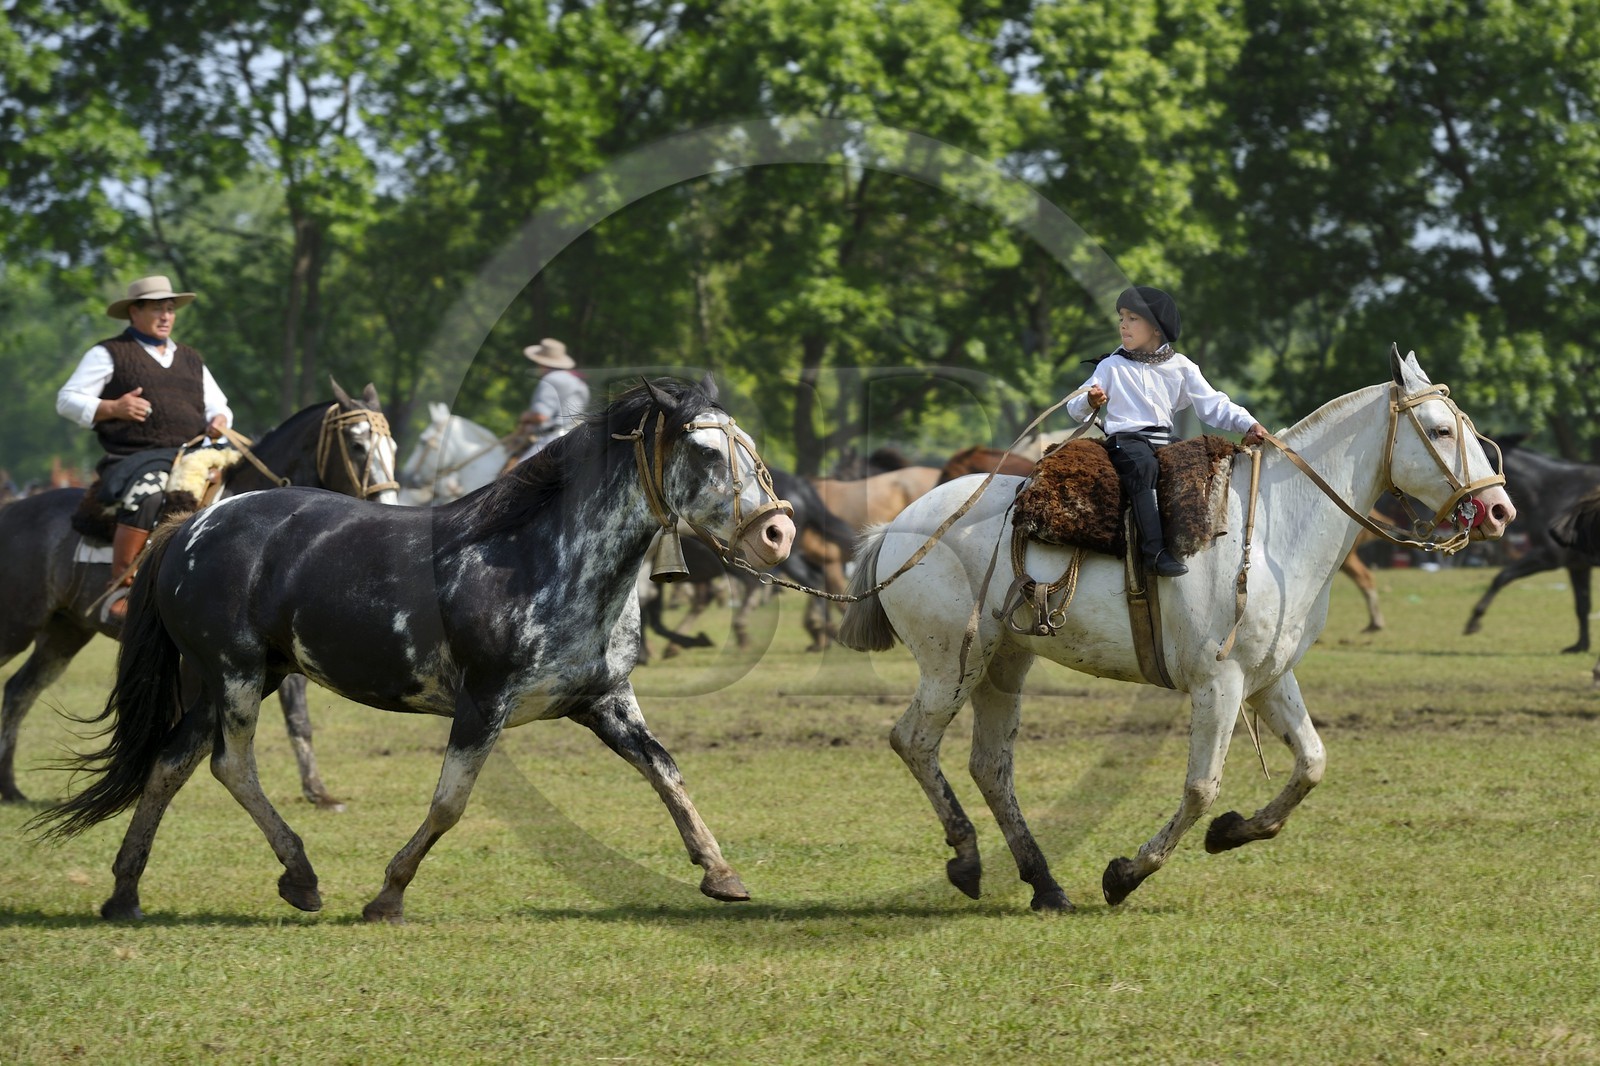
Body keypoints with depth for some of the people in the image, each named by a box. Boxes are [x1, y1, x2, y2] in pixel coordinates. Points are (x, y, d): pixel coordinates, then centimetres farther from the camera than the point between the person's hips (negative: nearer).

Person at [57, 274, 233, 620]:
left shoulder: (191, 360, 24)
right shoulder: (110, 354, 7)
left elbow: (218, 407, 27)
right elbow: (68, 400, 3)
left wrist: (219, 422, 2)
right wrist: (113, 408, -15)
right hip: (133, 459, -6)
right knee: (147, 494, -38)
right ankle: (120, 591, -37)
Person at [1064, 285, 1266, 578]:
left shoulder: (1180, 367, 14)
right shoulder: (1111, 366, 12)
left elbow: (1213, 406, 10)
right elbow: (1076, 409, 10)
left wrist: (1249, 424, -4)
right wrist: (1090, 402, -13)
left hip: (1165, 441, 3)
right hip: (1125, 439, -3)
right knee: (1144, 464, -36)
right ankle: (1155, 550, -47)